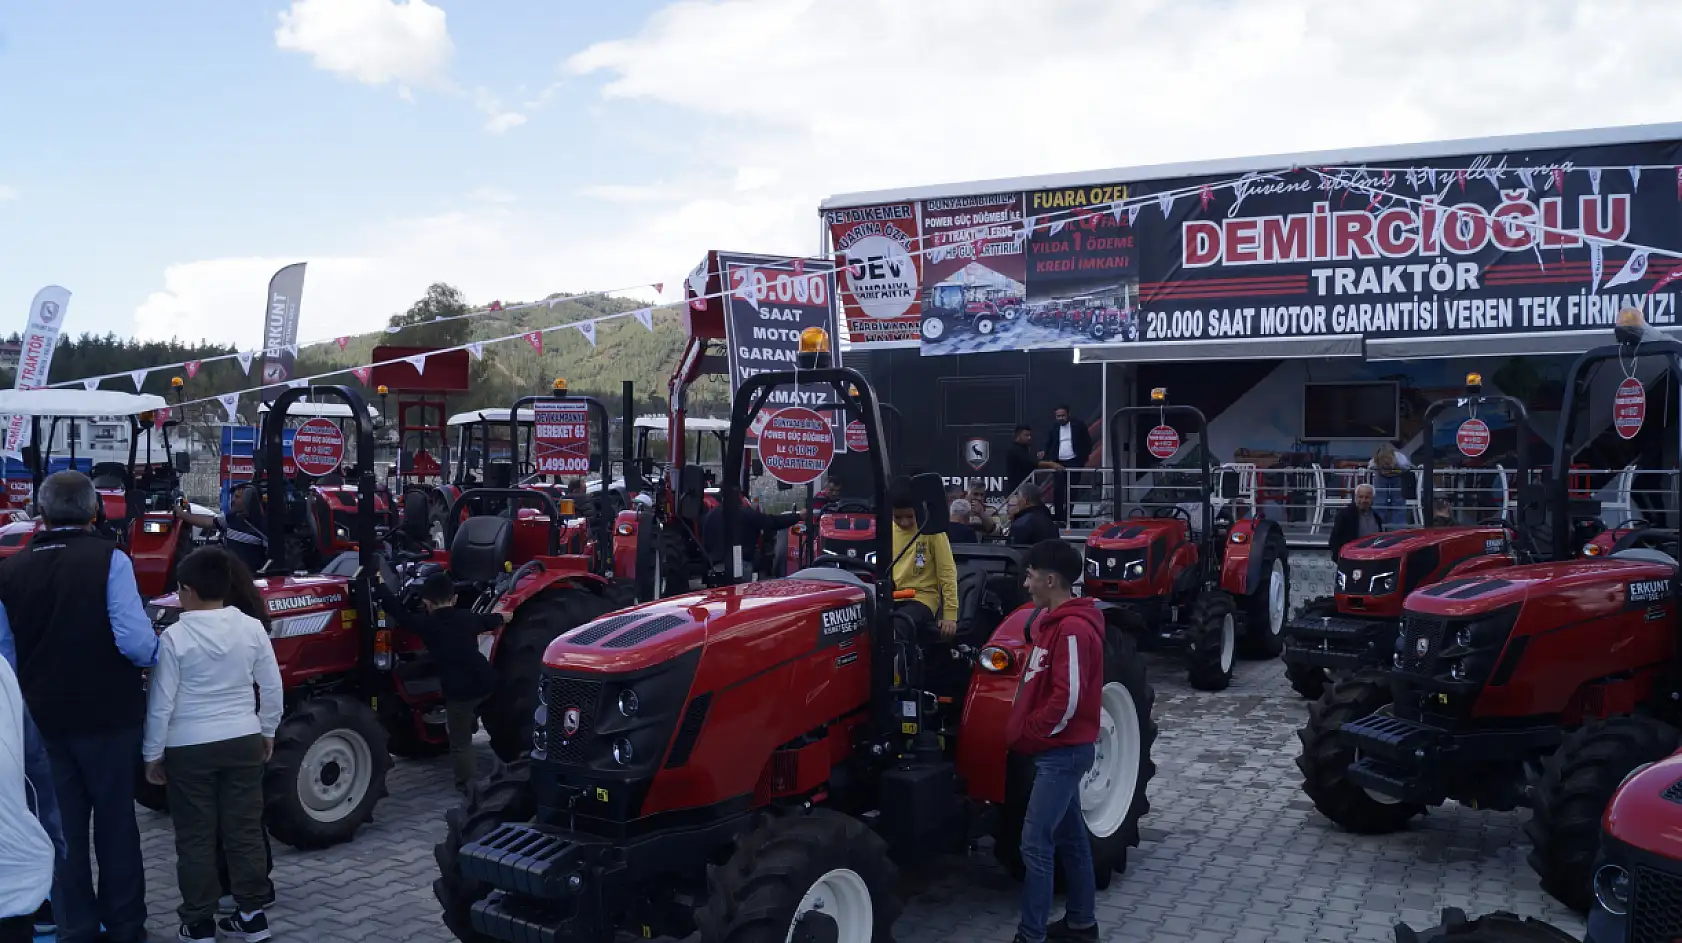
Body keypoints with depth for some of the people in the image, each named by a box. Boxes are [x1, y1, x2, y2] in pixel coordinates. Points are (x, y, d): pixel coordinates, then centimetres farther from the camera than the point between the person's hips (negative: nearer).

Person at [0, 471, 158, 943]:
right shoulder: (108, 559, -15)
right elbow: (135, 641, -21)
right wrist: (157, 653, 0)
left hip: (44, 717, 3)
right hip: (108, 714, -3)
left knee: (62, 825, 15)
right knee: (115, 821, 11)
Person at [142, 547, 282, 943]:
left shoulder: (175, 635, -12)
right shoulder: (251, 628, -4)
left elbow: (161, 701, -9)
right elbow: (272, 687, 2)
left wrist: (153, 753, 2)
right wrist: (267, 732, 16)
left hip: (189, 748, -3)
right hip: (243, 741, 3)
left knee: (196, 837, 8)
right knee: (244, 830, 11)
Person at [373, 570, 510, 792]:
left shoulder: (426, 624, -3)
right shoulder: (468, 618, 14)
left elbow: (399, 612, -3)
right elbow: (488, 620, 35)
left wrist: (379, 584, 8)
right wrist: (502, 617, 58)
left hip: (460, 690, -5)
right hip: (485, 682, 5)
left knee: (460, 745, 7)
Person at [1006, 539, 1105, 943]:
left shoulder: (1073, 628, -21)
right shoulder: (1051, 620, 12)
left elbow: (1068, 699, -24)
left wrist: (1028, 735, -14)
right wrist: (1022, 731, 11)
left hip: (1062, 750, -10)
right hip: (1057, 748, 10)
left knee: (1036, 842, -8)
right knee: (1068, 834, 17)